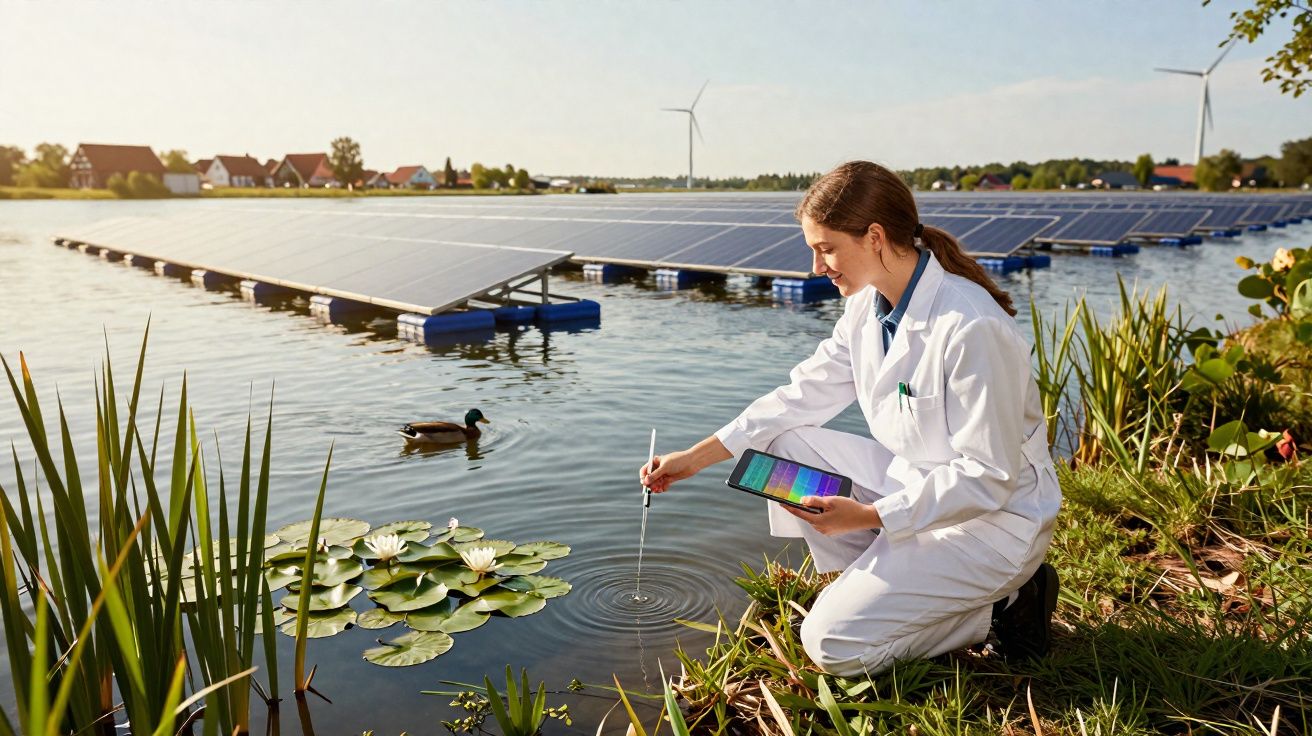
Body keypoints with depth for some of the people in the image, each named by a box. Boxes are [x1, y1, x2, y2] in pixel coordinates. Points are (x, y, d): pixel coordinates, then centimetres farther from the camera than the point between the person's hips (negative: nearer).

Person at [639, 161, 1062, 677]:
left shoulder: (972, 329, -28)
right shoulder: (868, 305, -3)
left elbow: (988, 478, -25)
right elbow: (805, 392, 3)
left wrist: (868, 516, -27)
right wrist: (696, 457, -1)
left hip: (993, 520, -8)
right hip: (913, 478, 8)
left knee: (832, 644, -13)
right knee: (782, 445, 0)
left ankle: (1004, 606, 2)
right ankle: (881, 581, 6)